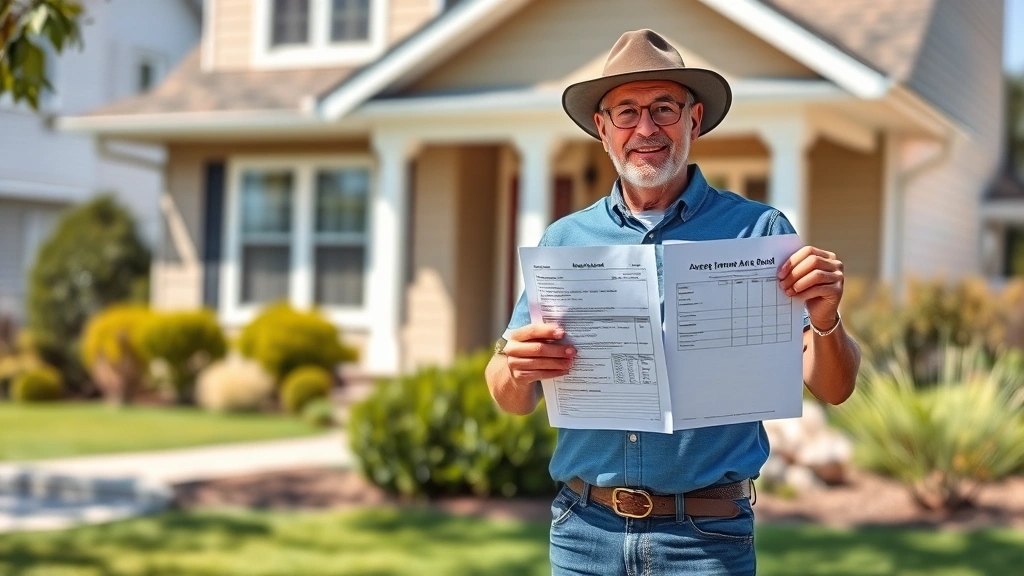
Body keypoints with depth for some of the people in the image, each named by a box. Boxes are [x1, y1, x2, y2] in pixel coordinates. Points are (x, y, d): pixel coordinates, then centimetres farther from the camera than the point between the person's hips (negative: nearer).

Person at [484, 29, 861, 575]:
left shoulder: (757, 231, -2)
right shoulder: (564, 239, 5)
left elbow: (832, 389, -3)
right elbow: (514, 401, 5)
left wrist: (824, 321, -24)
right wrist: (514, 367, -17)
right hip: (585, 529, 2)